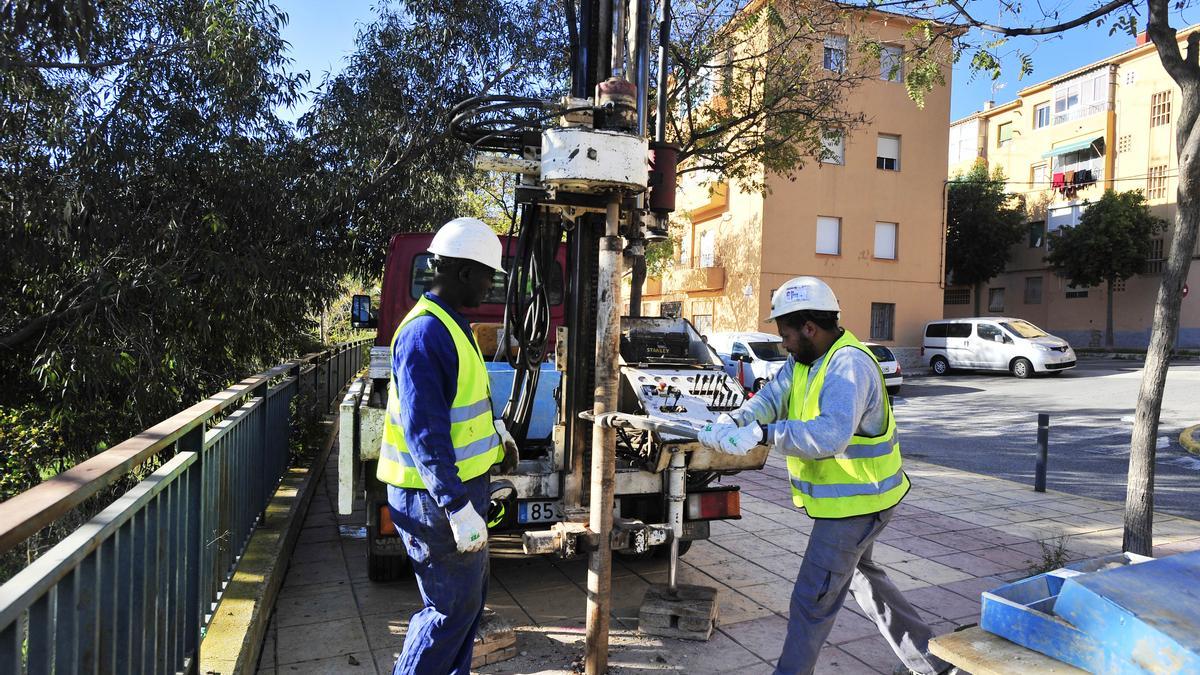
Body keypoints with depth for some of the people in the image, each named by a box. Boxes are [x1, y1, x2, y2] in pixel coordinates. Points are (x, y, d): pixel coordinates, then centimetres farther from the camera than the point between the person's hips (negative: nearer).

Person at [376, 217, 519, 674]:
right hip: (436, 496, -10)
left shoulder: (453, 325, 10)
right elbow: (425, 434, -27)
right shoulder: (424, 333, -23)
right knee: (453, 607, 2)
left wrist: (497, 433, 21)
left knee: (471, 595, 21)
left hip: (462, 485, 10)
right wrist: (458, 509, -27)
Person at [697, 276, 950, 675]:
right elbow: (772, 397, -6)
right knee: (859, 577, 27)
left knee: (813, 599, -1)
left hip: (855, 502, -11)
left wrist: (761, 434, -44)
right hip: (847, 497, 11)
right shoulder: (805, 359, 4)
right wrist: (734, 421, -24)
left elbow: (831, 433, -41)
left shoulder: (849, 365, -27)